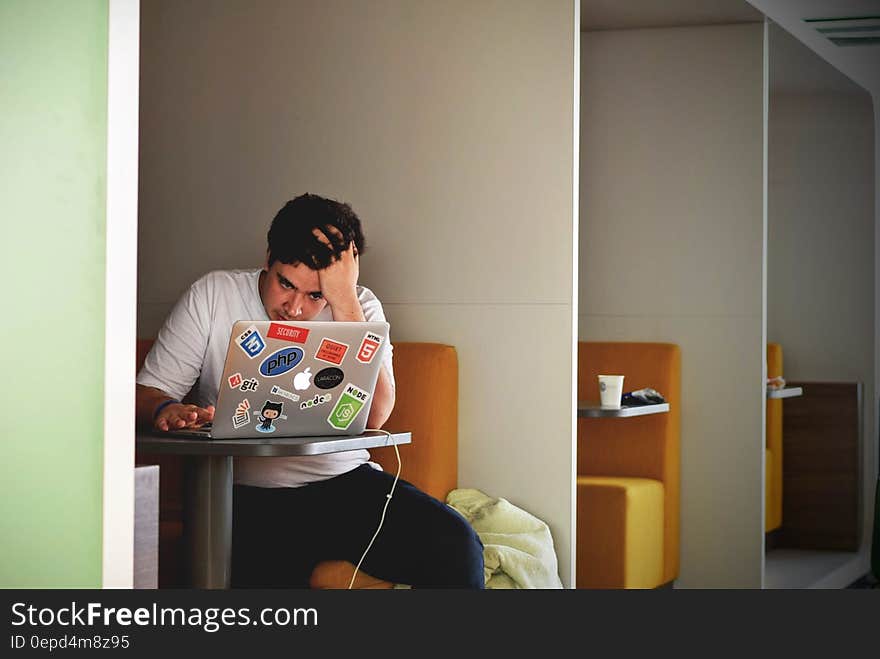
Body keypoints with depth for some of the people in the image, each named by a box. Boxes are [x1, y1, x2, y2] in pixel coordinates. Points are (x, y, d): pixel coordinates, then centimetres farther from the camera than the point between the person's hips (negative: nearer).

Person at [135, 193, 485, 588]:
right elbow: (147, 392, 3)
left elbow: (373, 417, -11)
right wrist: (165, 410, -22)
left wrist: (344, 300, -15)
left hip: (346, 483, 2)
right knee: (261, 574, -36)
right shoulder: (212, 296, 4)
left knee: (456, 545, -22)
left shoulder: (359, 307, 5)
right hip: (246, 496, -2)